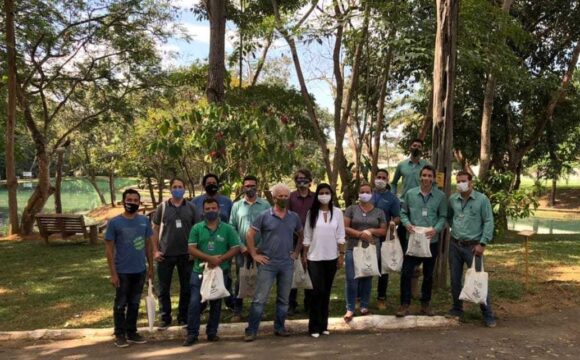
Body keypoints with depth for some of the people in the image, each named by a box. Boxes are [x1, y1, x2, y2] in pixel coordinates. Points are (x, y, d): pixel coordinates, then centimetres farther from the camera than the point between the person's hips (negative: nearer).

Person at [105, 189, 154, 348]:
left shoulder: (144, 221, 1)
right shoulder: (114, 222, -9)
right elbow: (109, 249, -8)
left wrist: (151, 267, 7)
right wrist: (113, 273, -12)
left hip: (140, 270, 4)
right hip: (122, 271, -3)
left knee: (134, 303, 14)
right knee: (121, 304, 8)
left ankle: (132, 332, 26)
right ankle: (120, 334, 20)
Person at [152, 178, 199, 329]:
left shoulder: (191, 207, 1)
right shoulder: (162, 207, 0)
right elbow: (155, 229, 3)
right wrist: (155, 250, -3)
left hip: (186, 254, 1)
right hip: (166, 254, 0)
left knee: (186, 288, 9)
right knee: (164, 288, 7)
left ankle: (183, 317, 23)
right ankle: (165, 318, 19)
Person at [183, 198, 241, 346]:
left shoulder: (228, 229, 1)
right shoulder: (197, 228, 1)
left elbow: (235, 248, -2)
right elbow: (192, 249, -6)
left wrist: (220, 259, -17)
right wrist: (210, 258, -18)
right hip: (200, 271, 0)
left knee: (216, 303, 10)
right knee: (195, 302, -4)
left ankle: (212, 332, 23)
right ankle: (192, 334, 7)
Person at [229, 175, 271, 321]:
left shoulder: (265, 205, 0)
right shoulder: (237, 205, 4)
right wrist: (241, 246, -7)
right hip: (242, 250, 1)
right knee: (240, 281, 5)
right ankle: (237, 311, 14)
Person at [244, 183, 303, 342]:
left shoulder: (294, 217, 7)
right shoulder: (265, 216, -4)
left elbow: (302, 235, 20)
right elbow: (250, 235, -2)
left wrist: (297, 252, 11)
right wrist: (254, 255, -5)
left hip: (287, 264, 4)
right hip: (267, 264, -4)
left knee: (284, 299, 12)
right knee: (260, 299, -3)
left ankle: (279, 327, 25)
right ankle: (251, 330, 5)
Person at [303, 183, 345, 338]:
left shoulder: (337, 212, 0)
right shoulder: (312, 213, -2)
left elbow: (340, 236, 3)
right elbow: (307, 236, 1)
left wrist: (342, 254, -1)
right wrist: (304, 255, 0)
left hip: (331, 257, 2)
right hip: (315, 258, -2)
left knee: (326, 292, 10)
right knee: (318, 291, -6)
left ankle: (323, 325, 20)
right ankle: (314, 327, 4)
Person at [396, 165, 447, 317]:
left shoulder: (441, 196, -1)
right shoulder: (410, 194, 1)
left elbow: (443, 217, 1)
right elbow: (403, 213, 7)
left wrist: (436, 229, -16)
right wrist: (407, 224, -11)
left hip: (431, 241, 1)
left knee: (428, 274, 13)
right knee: (406, 272, -4)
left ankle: (425, 304, 27)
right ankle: (405, 305, 6)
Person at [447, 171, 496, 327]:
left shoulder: (482, 199, -8)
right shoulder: (452, 199, 3)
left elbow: (488, 222, -9)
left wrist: (482, 243, -14)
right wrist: (455, 229, 9)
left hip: (473, 246, -4)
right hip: (455, 245, 4)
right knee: (455, 279, 10)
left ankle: (488, 314, 6)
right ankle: (457, 308, 26)